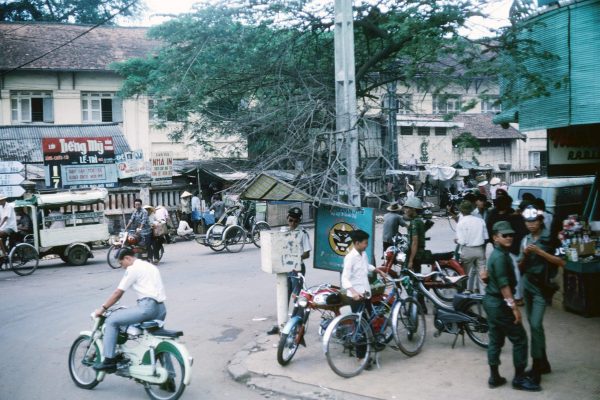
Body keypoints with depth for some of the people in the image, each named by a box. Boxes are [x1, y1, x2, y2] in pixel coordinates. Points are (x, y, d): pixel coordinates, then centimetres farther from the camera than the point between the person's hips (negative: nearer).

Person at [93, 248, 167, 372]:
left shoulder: (133, 269, -1)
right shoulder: (150, 266, 25)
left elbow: (118, 293, -1)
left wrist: (103, 308, 8)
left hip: (147, 306, -9)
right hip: (161, 308, 9)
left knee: (111, 321, 0)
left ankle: (109, 360, -3)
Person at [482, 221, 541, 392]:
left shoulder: (495, 254, 12)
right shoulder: (501, 256, -19)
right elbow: (504, 284, -24)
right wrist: (514, 307, -24)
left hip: (491, 302, 10)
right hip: (500, 304, -10)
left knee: (495, 340, 13)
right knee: (519, 339, 0)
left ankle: (494, 377, 18)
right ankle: (520, 378, 6)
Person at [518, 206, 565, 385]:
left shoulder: (549, 238, -9)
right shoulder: (525, 240, 9)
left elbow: (561, 262, -17)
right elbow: (520, 266, 10)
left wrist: (540, 252, -22)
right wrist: (524, 255, -10)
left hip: (542, 286, -7)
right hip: (527, 284, 7)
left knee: (536, 324, -14)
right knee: (532, 324, 10)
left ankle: (537, 367, -8)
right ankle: (543, 363, 22)